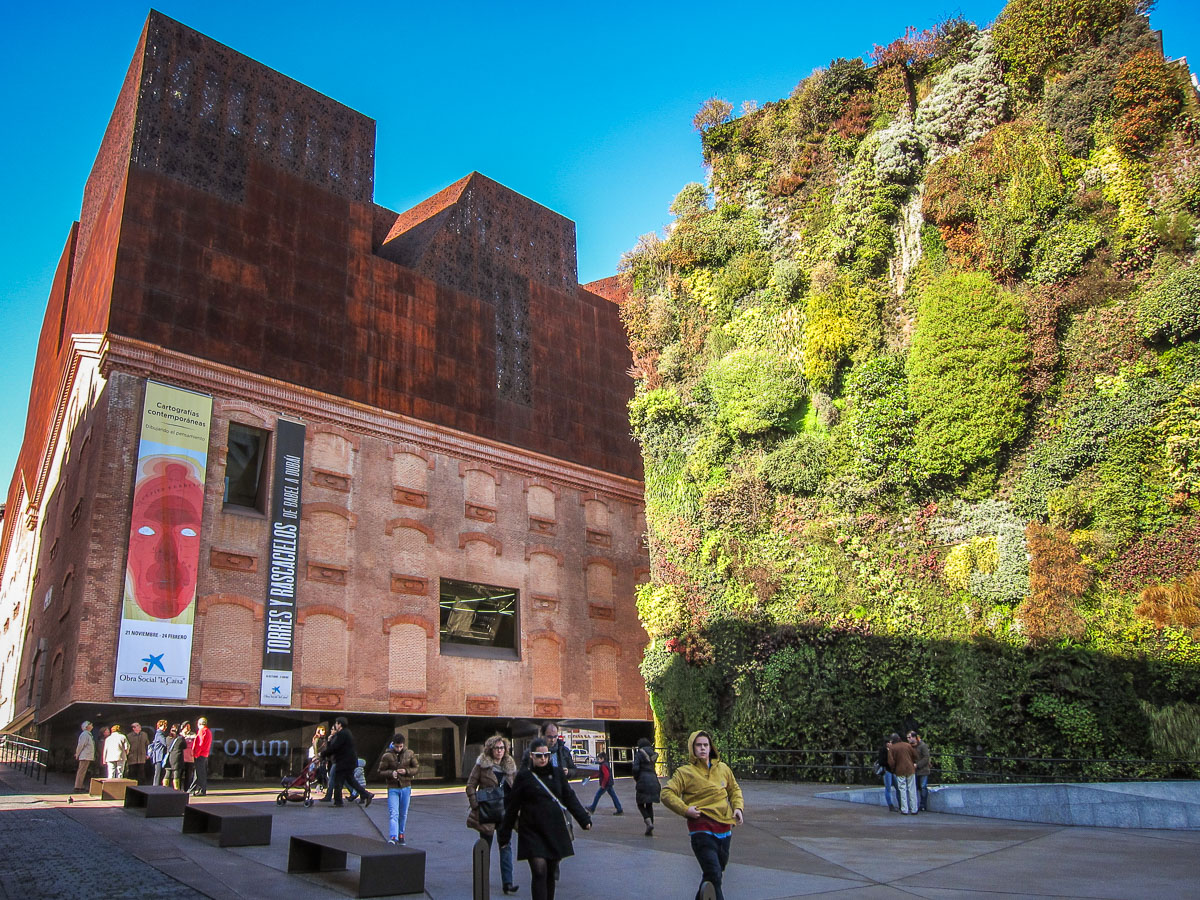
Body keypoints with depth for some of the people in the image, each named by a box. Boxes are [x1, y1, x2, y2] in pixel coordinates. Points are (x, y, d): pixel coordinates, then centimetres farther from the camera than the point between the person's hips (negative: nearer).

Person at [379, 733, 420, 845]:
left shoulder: (409, 754, 0)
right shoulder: (387, 755, -7)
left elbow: (416, 768, 4)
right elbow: (381, 771, -2)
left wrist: (406, 771, -14)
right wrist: (391, 773, -21)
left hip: (406, 787, 2)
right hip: (393, 788, -2)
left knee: (403, 814, 13)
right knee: (393, 813, -13)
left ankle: (401, 834, 29)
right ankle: (393, 837, -18)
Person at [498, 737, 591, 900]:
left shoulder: (557, 773, 6)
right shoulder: (523, 776, -3)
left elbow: (570, 798, 11)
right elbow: (512, 807, 1)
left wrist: (584, 819, 4)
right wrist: (505, 835, 3)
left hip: (555, 830, 3)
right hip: (532, 832, -3)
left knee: (551, 873, 9)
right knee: (539, 872, -13)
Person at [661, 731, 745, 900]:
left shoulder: (723, 768, 10)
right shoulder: (685, 772, -5)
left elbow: (734, 789, 24)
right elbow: (667, 793, -8)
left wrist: (738, 807, 7)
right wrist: (685, 809, -19)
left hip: (724, 827, 6)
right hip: (701, 828, -6)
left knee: (718, 872, 19)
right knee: (713, 875, -17)